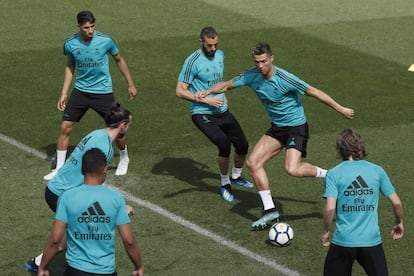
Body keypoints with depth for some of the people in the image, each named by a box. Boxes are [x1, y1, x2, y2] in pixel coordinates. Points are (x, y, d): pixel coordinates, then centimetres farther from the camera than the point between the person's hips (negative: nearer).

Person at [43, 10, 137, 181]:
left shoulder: (105, 41, -14)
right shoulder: (70, 44, -9)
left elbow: (120, 61, 3)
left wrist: (130, 85, 7)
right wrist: (64, 93, 5)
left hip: (103, 91, -2)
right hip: (80, 90, 2)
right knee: (65, 127, -4)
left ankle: (124, 158, 32)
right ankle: (59, 169, 7)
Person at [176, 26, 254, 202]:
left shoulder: (220, 55, 7)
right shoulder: (193, 61, -17)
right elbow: (180, 91, -17)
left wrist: (223, 96, 14)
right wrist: (207, 100, -19)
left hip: (222, 112, 7)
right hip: (202, 114, -7)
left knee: (242, 145, 8)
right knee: (224, 145, -24)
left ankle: (236, 176, 38)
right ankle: (225, 184, -1)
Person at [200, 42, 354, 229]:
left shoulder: (284, 79, -24)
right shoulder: (252, 76, -5)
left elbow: (313, 92, -17)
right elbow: (227, 85, 7)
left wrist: (340, 109, -12)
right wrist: (207, 92, -12)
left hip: (296, 126, -7)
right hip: (277, 128, 7)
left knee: (292, 169, -27)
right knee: (253, 163, -4)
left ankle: (326, 175, 1)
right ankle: (270, 211, 4)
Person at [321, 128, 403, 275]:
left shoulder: (334, 174, -6)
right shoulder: (377, 171, 1)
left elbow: (330, 208, -14)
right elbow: (396, 203, 3)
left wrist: (326, 231, 2)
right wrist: (398, 223, 21)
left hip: (343, 241, -1)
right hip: (372, 240, 1)